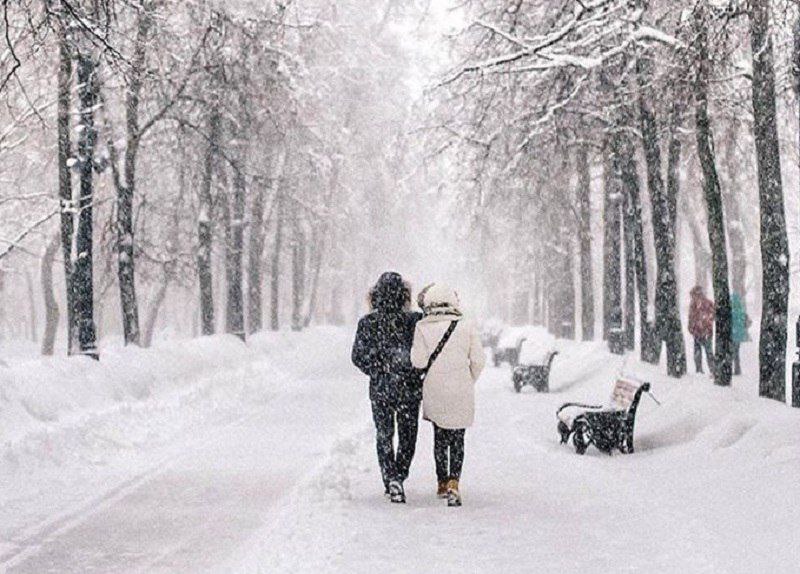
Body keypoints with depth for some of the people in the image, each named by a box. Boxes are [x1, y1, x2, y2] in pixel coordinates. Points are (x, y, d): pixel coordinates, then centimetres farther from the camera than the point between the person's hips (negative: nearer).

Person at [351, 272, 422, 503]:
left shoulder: (367, 323, -7)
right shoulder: (414, 321, -11)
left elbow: (358, 357, -3)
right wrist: (414, 371, 9)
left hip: (379, 388, 1)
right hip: (409, 388, -1)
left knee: (384, 436, 12)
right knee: (407, 435, 14)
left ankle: (390, 480, -1)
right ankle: (398, 477, 6)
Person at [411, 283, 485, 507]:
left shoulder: (422, 328, -7)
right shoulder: (467, 327, -5)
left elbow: (418, 361, -10)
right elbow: (478, 361, -4)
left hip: (434, 391, 1)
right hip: (461, 393, -1)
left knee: (440, 437, 17)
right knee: (457, 439, 6)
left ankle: (442, 483, 23)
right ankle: (453, 483, -10)